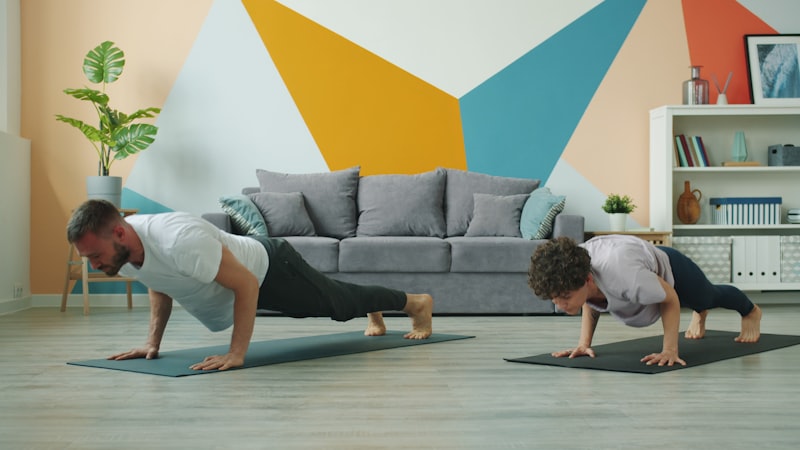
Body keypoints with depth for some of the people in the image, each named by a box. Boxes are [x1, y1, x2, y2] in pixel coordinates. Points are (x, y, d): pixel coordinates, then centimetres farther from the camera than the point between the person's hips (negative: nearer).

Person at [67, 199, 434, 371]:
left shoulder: (179, 240, -47)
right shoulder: (122, 251, -19)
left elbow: (247, 285, -40)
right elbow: (159, 286, 4)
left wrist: (236, 353, -41)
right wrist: (153, 341, -4)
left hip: (271, 270, -8)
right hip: (247, 273, 8)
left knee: (341, 303, 17)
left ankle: (417, 303, 44)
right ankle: (375, 315, 64)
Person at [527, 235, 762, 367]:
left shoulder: (623, 274, -53)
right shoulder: (569, 274, -35)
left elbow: (670, 298, -32)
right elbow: (590, 303, -8)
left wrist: (670, 350, -32)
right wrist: (584, 343, -18)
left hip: (670, 268, -4)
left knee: (709, 296, 32)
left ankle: (750, 312, 65)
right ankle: (700, 314, 76)